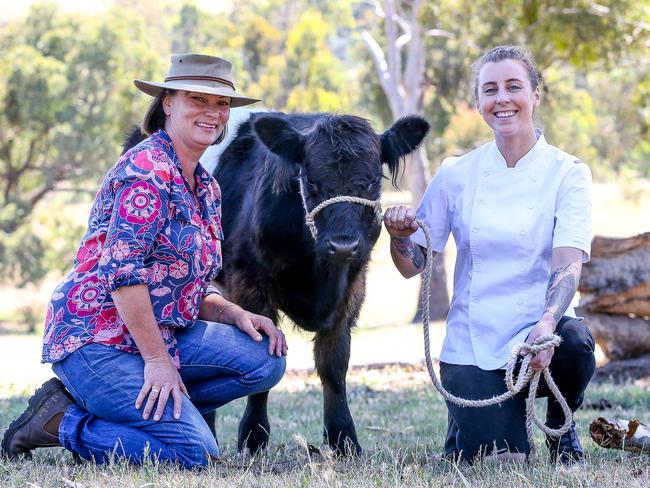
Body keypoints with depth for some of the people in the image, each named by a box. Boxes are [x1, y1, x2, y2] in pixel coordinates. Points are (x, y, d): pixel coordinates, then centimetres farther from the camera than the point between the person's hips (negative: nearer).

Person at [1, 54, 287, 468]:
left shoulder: (206, 188, 16)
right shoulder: (147, 169, -14)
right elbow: (122, 271, -21)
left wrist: (235, 314, -1)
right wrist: (157, 360, -21)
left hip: (157, 333, 9)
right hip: (98, 340, -9)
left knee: (266, 359, -5)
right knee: (193, 451, -20)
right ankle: (59, 421, -4)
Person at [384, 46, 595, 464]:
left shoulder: (567, 174, -2)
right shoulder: (457, 174, 4)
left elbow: (569, 263, -17)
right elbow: (412, 266, 7)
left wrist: (547, 325, -36)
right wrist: (398, 236, -17)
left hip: (538, 333, -1)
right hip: (473, 343, 1)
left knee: (574, 341, -36)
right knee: (495, 460, -20)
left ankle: (560, 424, -1)